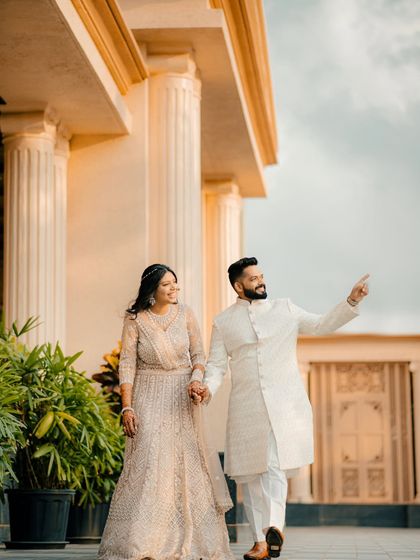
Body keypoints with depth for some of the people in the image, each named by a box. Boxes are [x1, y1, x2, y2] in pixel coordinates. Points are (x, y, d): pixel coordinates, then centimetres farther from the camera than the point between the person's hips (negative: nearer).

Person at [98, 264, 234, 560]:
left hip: (181, 398, 3)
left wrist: (195, 380, -14)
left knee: (185, 464, 6)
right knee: (148, 462, -12)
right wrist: (127, 407, -13)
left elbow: (198, 355, 6)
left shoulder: (185, 314, -1)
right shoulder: (135, 320, -7)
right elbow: (127, 365, -7)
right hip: (148, 398, -3)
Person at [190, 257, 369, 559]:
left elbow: (321, 325, 12)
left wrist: (352, 302, 0)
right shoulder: (223, 322, 9)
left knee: (275, 466, -20)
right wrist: (208, 387, -13)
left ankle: (275, 527, -29)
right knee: (250, 474, 3)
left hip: (286, 402, -1)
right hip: (246, 407, 1)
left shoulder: (285, 309, 10)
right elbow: (216, 365, 7)